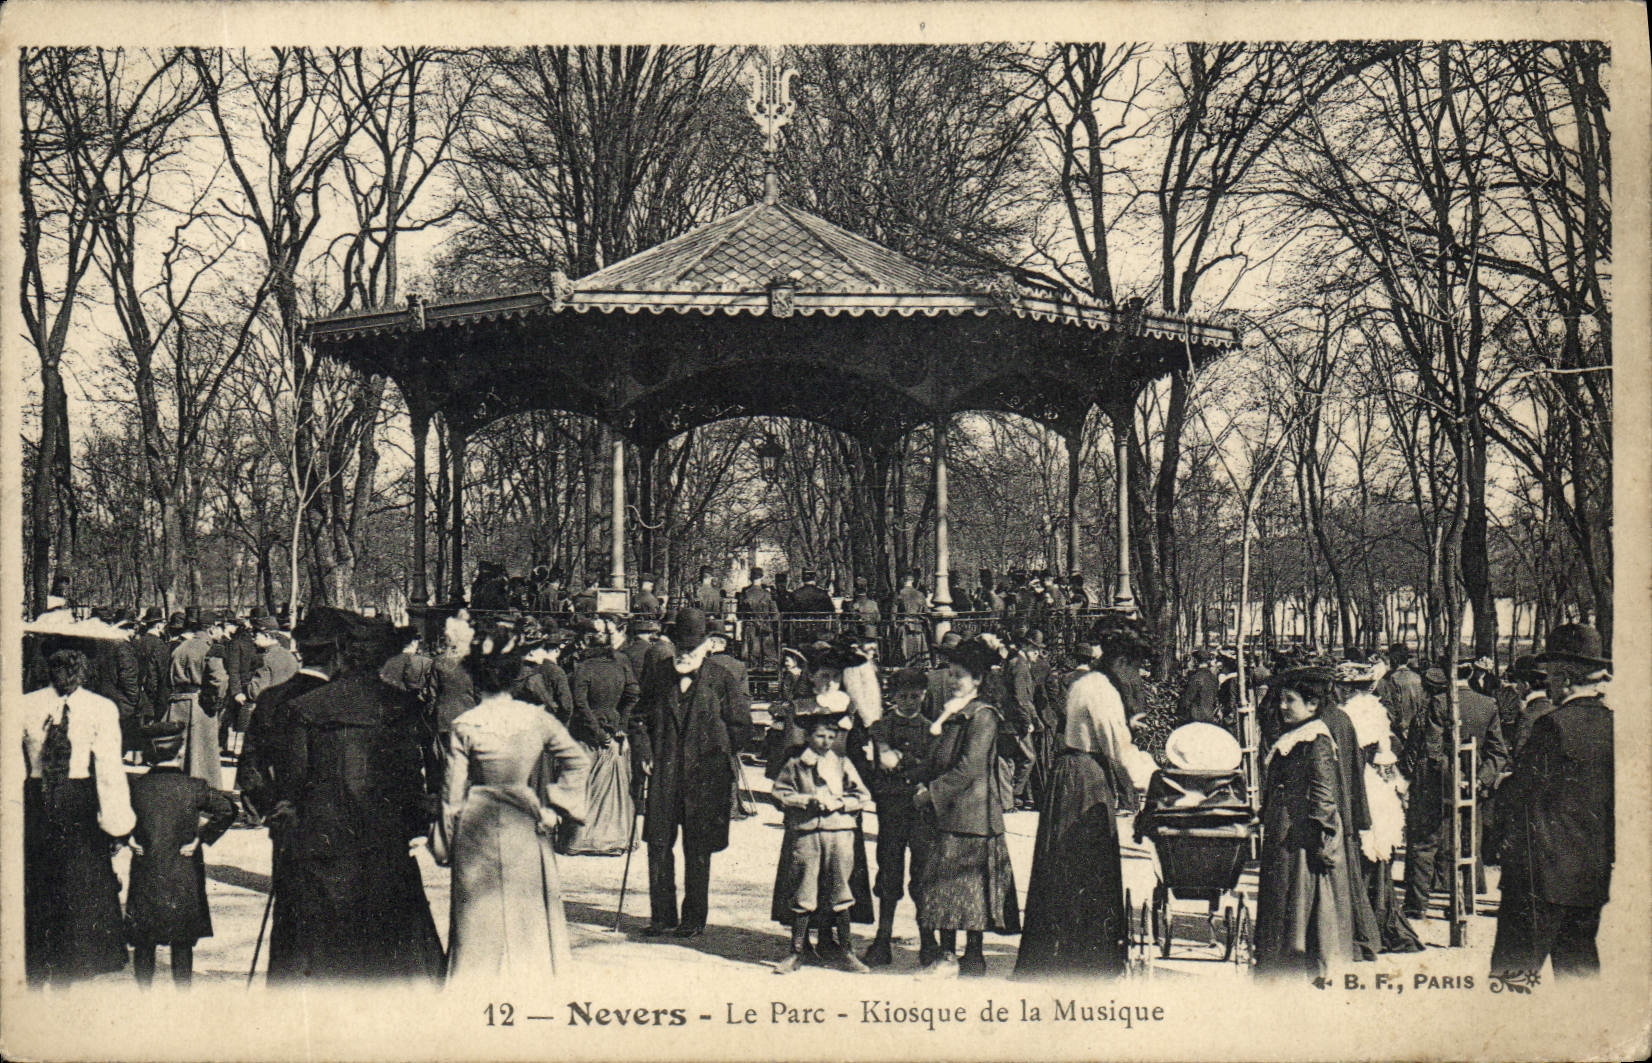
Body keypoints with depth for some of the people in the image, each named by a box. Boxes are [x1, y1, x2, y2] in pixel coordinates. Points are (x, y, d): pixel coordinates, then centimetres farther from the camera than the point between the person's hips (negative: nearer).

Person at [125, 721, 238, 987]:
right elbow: (227, 810, -10)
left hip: (145, 876, 1)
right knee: (182, 945, 9)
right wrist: (203, 838, -4)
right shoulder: (193, 788, -10)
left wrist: (130, 839, 3)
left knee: (143, 944, 12)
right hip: (185, 877, -1)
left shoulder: (136, 787, -6)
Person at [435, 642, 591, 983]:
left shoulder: (464, 726, -7)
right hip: (524, 826, 1)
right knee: (526, 899, 14)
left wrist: (445, 840, 5)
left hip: (477, 827, -1)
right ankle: (526, 967, 20)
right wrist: (552, 806, 0)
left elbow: (453, 789, -3)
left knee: (479, 902, 8)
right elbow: (578, 761, -4)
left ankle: (480, 970, 13)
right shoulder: (537, 719, -4)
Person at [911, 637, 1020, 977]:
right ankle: (944, 951, 12)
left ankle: (973, 956, 1)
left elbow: (969, 770, -17)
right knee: (941, 883, 7)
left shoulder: (982, 717, -10)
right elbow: (935, 761, 20)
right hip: (943, 814, 8)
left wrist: (931, 793, -16)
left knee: (969, 885, -4)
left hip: (970, 814, -8)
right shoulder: (951, 713, 16)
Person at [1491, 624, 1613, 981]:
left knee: (1515, 967, -3)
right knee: (1580, 962, 15)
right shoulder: (1614, 724, 4)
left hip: (1545, 871, -7)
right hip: (1596, 871, 7)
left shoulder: (1554, 725, -15)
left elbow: (1520, 795, -16)